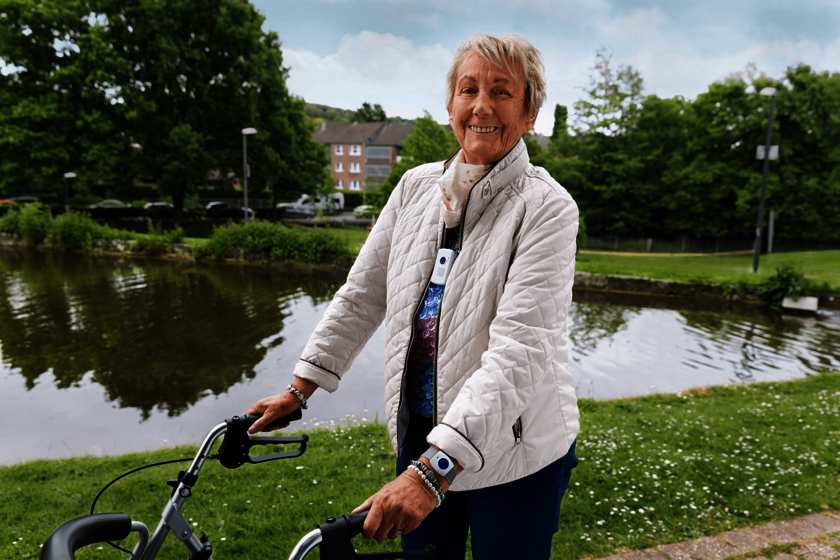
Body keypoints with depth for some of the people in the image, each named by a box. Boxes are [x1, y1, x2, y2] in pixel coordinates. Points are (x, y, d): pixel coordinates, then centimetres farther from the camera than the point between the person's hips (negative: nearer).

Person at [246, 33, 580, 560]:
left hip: (513, 453, -4)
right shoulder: (417, 186, 2)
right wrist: (298, 390, 6)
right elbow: (362, 295, 6)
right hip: (420, 434, 4)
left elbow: (518, 349, -25)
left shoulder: (545, 207, -15)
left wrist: (433, 468, -32)